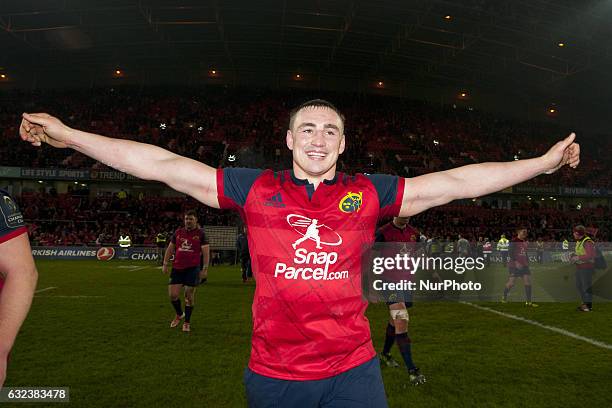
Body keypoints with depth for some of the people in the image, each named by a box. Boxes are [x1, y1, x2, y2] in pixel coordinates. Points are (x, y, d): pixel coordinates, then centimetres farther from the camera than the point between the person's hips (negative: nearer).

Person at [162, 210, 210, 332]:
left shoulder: (200, 233, 0)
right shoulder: (178, 232, 10)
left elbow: (206, 252, -3)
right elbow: (170, 249, 17)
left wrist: (205, 269, -9)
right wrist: (165, 264, 11)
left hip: (193, 268, -3)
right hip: (177, 268, 3)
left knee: (189, 295, 0)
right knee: (173, 295, 1)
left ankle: (187, 322, 17)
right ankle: (179, 314, 31)